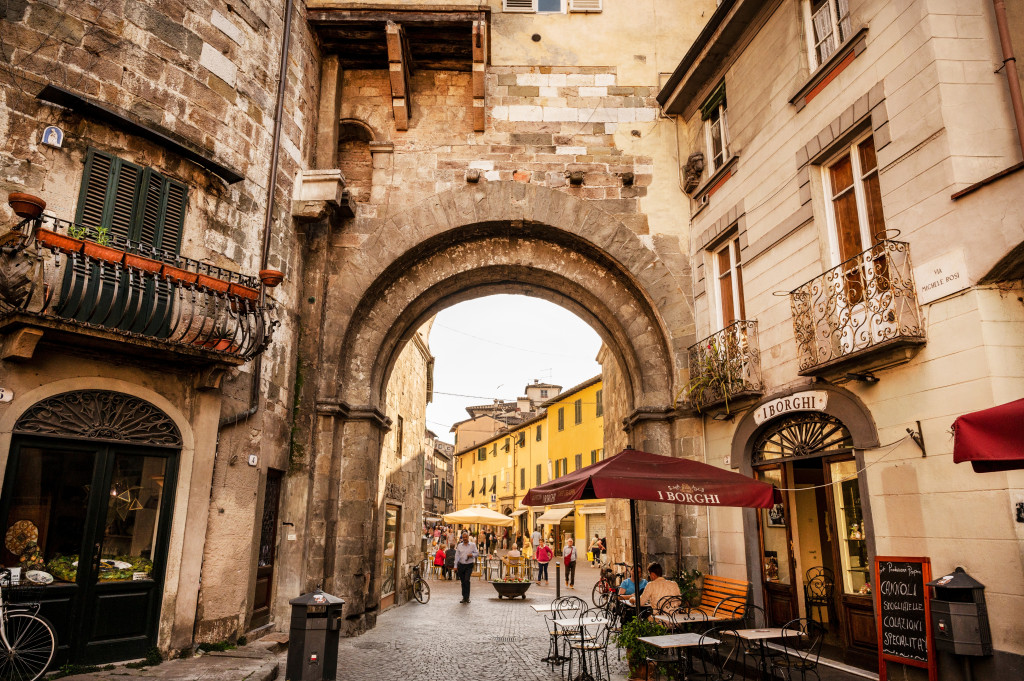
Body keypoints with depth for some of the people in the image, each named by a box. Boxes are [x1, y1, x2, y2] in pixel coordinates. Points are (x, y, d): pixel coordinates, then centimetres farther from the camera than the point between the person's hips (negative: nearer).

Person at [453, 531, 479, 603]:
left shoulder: (472, 545, 3)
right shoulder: (459, 545, 9)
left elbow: (477, 553, 7)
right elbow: (457, 556, 8)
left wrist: (472, 555, -15)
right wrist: (455, 566, 4)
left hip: (469, 565, -3)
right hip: (461, 565, 3)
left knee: (467, 580, -16)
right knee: (463, 582, 7)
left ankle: (467, 597, -9)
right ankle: (464, 597, 16)